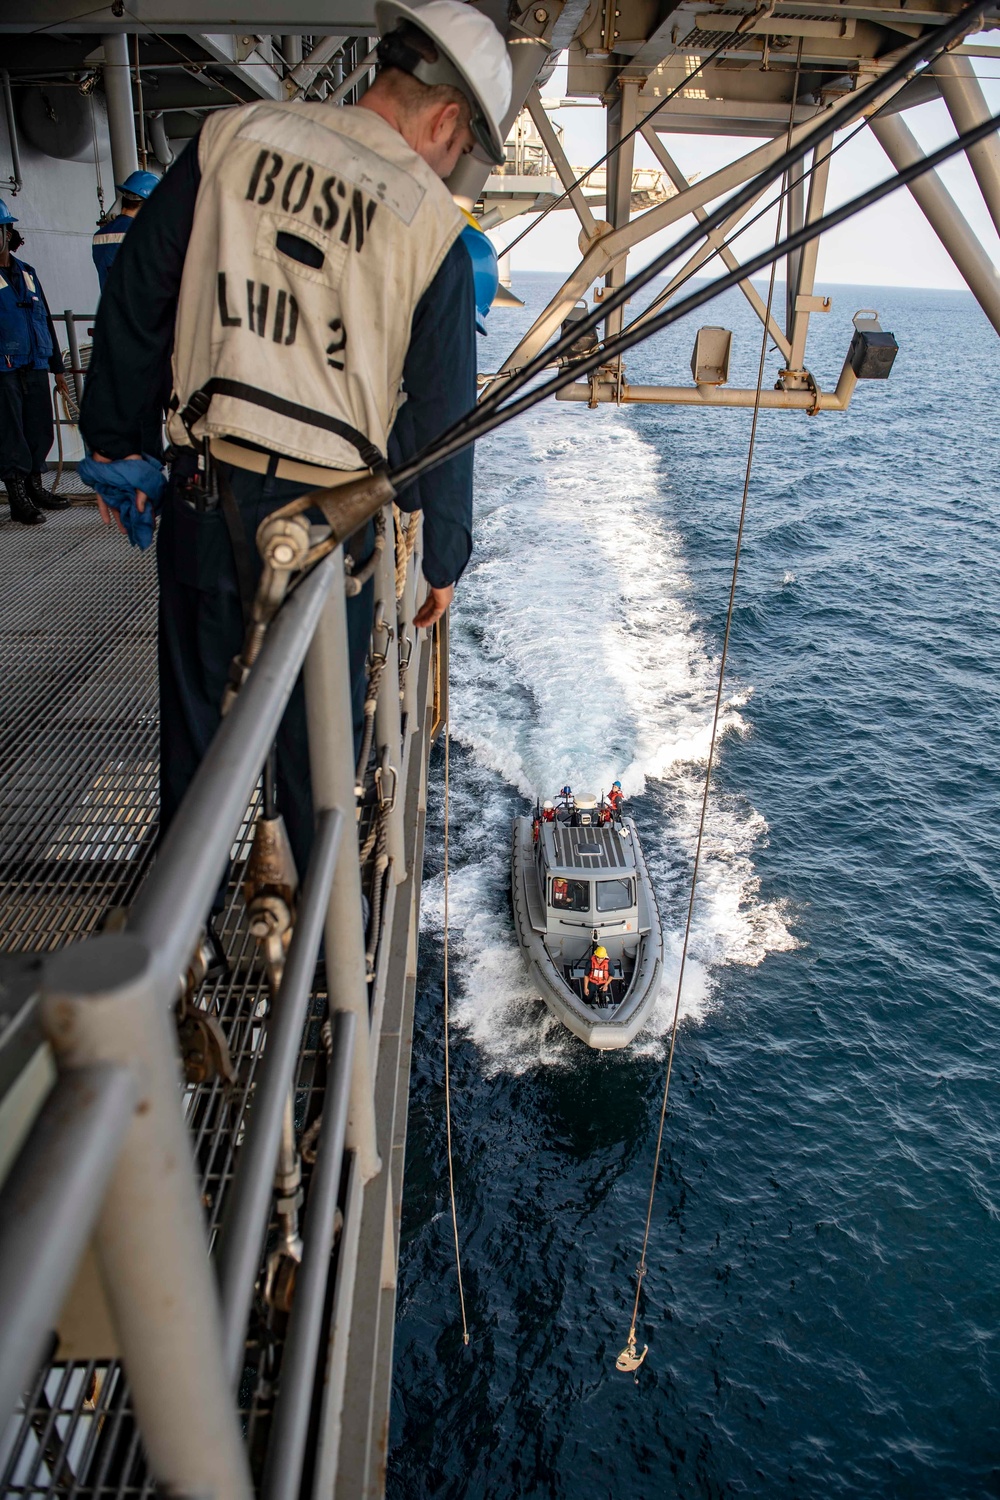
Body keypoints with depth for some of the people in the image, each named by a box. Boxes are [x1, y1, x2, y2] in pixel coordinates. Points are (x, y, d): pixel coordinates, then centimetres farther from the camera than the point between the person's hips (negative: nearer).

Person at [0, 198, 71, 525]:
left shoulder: (26, 272, 17)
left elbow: (46, 319, 22)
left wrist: (57, 367, 20)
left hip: (35, 366, 6)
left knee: (40, 430, 8)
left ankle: (35, 488, 20)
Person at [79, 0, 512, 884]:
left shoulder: (234, 137, 4)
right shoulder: (431, 225, -4)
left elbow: (138, 297, 7)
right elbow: (441, 415, -4)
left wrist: (115, 436, 16)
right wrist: (444, 558, 6)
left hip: (206, 496, 3)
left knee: (194, 720, 16)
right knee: (316, 743, 14)